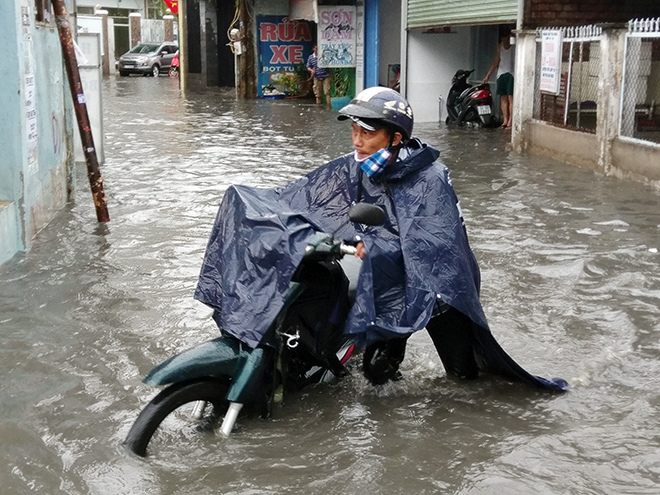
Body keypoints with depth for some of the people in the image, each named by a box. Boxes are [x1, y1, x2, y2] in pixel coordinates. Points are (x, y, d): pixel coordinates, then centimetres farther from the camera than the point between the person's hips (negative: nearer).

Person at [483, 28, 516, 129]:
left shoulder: (515, 47, -5)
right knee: (503, 98, 3)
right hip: (501, 74, 5)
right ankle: (505, 120, 6)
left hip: (511, 74, -5)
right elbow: (496, 62, 14)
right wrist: (488, 75, 12)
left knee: (511, 98, -9)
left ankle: (510, 121, -10)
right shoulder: (499, 47, 11)